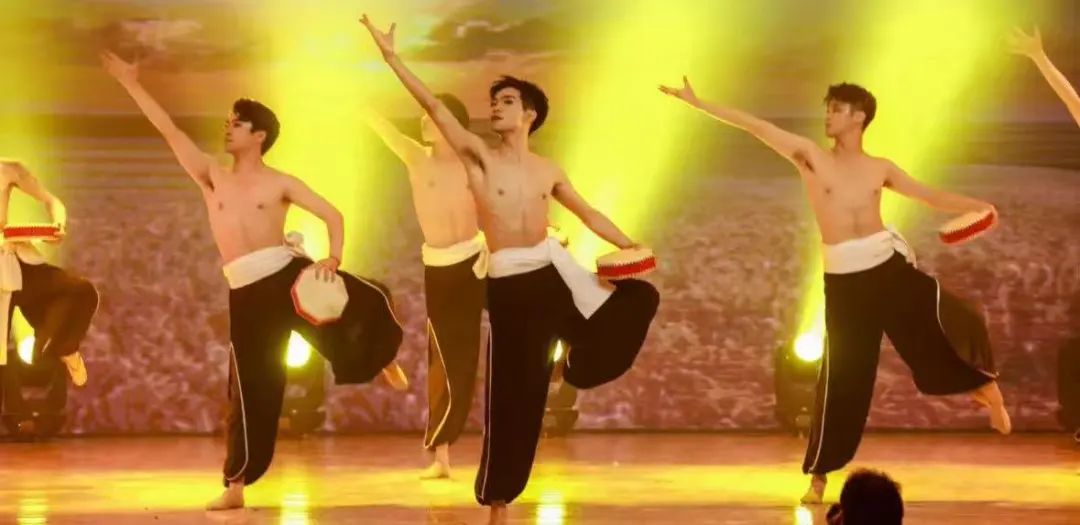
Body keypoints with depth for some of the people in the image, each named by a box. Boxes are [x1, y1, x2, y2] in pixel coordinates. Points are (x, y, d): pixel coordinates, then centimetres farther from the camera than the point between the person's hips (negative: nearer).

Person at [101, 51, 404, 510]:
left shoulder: (280, 183, 6)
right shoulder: (212, 177, 14)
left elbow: (333, 215, 3)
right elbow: (169, 129, 12)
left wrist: (332, 259, -15)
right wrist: (131, 84, 11)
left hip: (288, 272, -2)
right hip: (247, 292, 2)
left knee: (368, 301, -24)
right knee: (250, 388, 1)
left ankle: (375, 356, 10)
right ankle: (235, 486, 9)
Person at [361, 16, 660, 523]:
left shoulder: (548, 171, 9)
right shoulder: (480, 156, -2)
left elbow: (587, 213, 18)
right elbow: (434, 106, -9)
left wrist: (629, 246, 6)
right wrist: (391, 57, -16)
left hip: (555, 272, 4)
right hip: (510, 286, -4)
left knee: (641, 297, -1)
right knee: (513, 392, -2)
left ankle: (582, 359, 19)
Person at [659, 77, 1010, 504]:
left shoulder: (879, 168, 10)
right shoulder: (811, 157, 4)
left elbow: (930, 195, 14)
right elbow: (757, 127, -1)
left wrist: (975, 206, -1)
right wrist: (697, 104, -5)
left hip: (890, 266, 1)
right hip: (844, 279, -1)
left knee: (954, 324, -13)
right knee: (842, 376, -1)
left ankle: (984, 386, 19)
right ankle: (819, 476, 11)